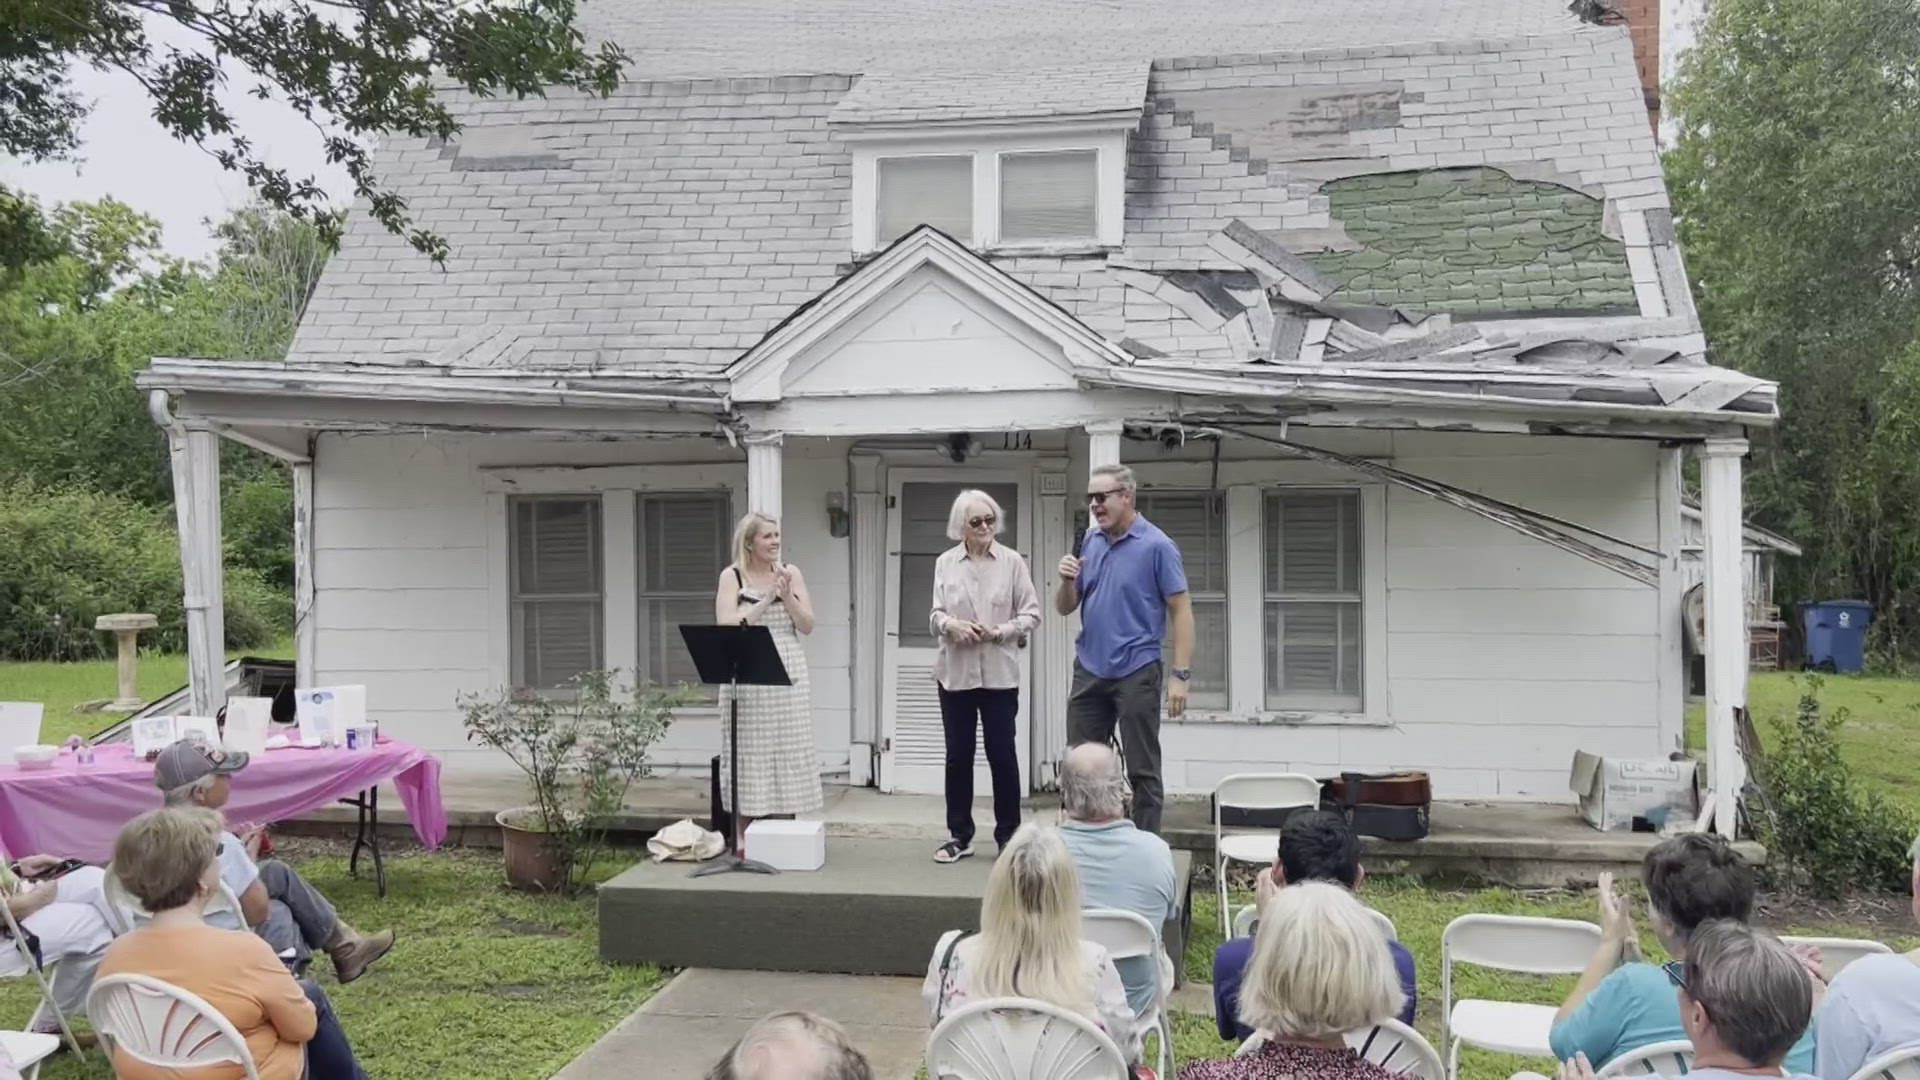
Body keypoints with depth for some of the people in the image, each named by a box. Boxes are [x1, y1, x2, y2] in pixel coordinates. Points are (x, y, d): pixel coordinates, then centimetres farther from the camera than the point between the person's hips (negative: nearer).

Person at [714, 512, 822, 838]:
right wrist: (766, 600, -15)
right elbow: (727, 628, -11)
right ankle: (743, 837, 4)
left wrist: (786, 596, -12)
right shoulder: (732, 576, 0)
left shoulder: (791, 573, 8)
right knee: (749, 754, -2)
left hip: (788, 676, 3)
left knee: (787, 753, 3)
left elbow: (807, 626, 4)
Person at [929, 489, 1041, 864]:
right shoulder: (945, 563, 6)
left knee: (1002, 753, 1)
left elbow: (1031, 613, 0)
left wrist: (1000, 632, -15)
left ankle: (1008, 834, 13)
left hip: (999, 673, -2)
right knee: (958, 755, 7)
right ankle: (959, 835, 17)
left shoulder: (1012, 561, 0)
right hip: (955, 671, 2)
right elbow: (935, 614, 4)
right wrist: (950, 625, -18)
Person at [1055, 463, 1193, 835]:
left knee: (1143, 770, 3)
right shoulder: (1090, 542, 10)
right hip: (1089, 671, 6)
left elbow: (1181, 611, -9)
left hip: (1136, 674, -6)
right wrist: (1067, 580, -9)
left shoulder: (1157, 546, -8)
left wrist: (1180, 676, -15)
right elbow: (1065, 608, 14)